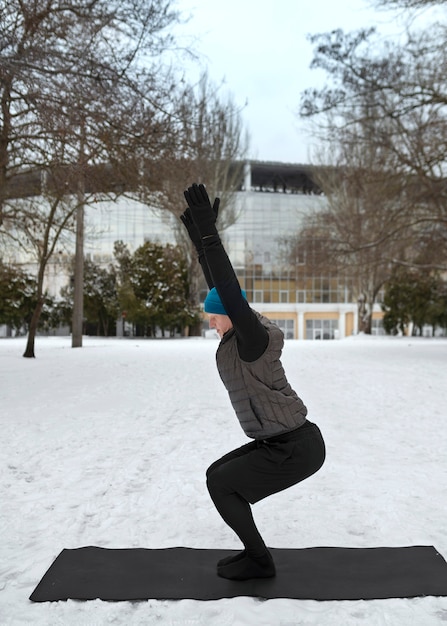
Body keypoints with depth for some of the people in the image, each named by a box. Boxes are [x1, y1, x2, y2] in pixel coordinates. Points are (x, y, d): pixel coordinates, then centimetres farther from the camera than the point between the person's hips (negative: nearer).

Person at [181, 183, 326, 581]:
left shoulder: (254, 341, -22)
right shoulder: (241, 334, 3)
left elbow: (230, 291, -35)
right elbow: (219, 286, 8)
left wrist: (209, 235, -35)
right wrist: (200, 238, 4)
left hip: (296, 450, -10)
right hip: (282, 442, 10)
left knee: (219, 484, 0)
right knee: (218, 476, 16)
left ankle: (259, 560, 15)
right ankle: (255, 554, 25)